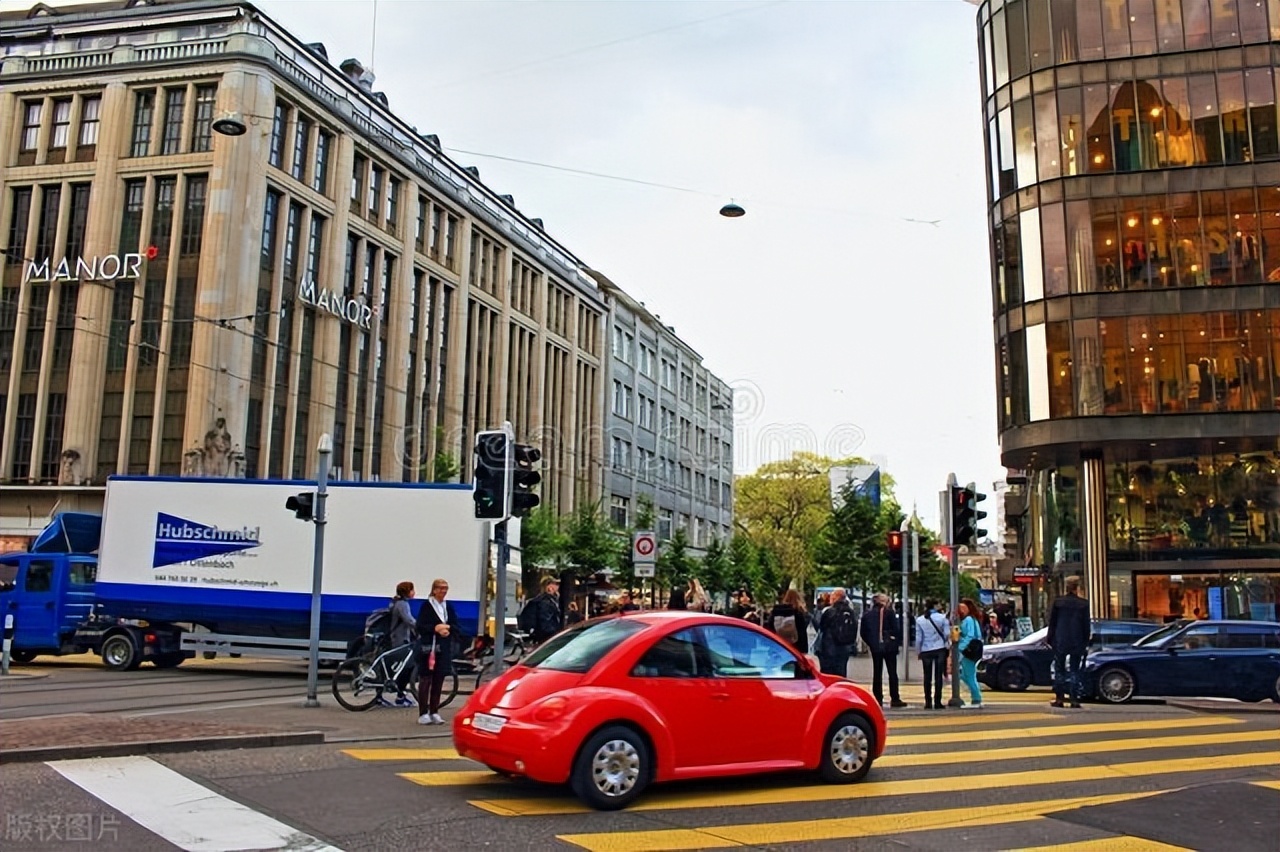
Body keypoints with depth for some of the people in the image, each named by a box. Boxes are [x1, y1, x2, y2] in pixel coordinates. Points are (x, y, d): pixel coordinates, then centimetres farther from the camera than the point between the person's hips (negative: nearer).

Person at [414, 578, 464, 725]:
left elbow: (457, 627, 10)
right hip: (428, 647, -4)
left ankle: (434, 712, 13)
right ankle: (423, 713, 1)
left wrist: (448, 628, -10)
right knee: (426, 680, -2)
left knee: (439, 681, 6)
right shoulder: (427, 606, -2)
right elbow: (420, 626, -7)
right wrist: (436, 628, -19)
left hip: (444, 648, 4)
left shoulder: (449, 607, 12)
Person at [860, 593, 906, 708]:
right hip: (889, 647, -3)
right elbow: (896, 629, -10)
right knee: (892, 673, 3)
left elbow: (863, 633, 4)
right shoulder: (889, 613, -8)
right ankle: (894, 699, 2)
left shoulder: (867, 615, 3)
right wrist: (898, 641, 3)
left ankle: (878, 698, 7)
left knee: (877, 673, 9)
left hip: (875, 648, 3)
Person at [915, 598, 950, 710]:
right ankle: (937, 702, 2)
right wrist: (947, 644, 12)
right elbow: (947, 634, -5)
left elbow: (918, 638, -1)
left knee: (927, 677, 8)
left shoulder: (919, 620, -3)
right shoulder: (942, 617, -6)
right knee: (938, 676, 3)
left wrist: (919, 650, 10)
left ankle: (928, 702, 6)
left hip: (926, 651, 1)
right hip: (940, 649, -1)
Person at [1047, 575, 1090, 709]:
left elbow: (1052, 622, 1)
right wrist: (1086, 641, 8)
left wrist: (1050, 639, 8)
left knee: (1059, 669, 8)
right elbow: (1086, 625, 0)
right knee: (1074, 671, 5)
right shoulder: (1083, 604, -4)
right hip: (1077, 642, 0)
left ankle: (1059, 698, 5)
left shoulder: (1058, 602, -2)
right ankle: (1074, 699, 1)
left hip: (1060, 641, 0)